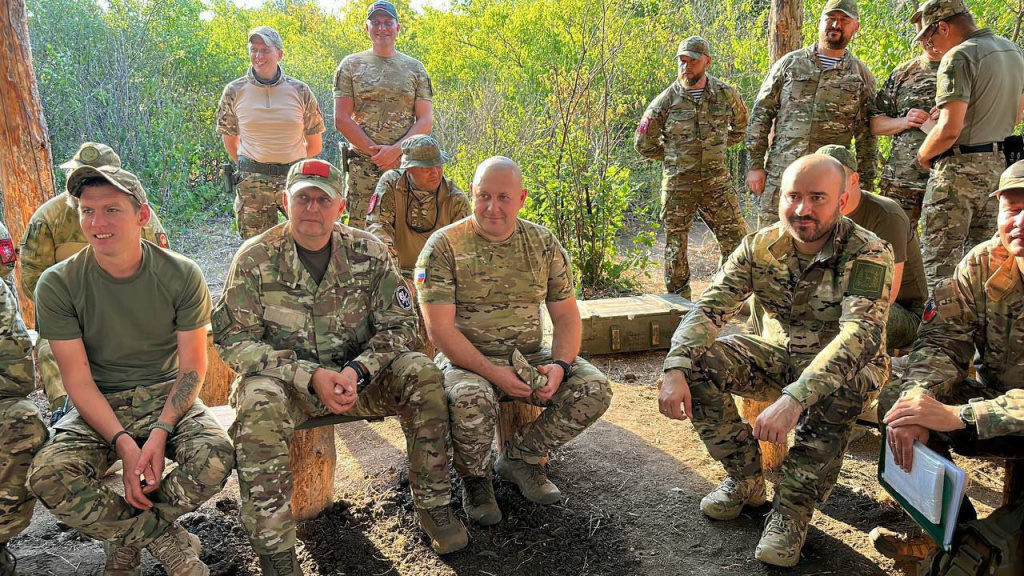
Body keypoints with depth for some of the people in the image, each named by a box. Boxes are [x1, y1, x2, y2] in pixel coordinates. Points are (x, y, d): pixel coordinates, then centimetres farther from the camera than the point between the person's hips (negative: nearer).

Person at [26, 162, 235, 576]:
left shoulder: (182, 275, -9)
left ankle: (125, 537, -4)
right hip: (98, 405, 1)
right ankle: (168, 542, -11)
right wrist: (123, 443, -22)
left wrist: (159, 432, -20)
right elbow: (78, 380, -9)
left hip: (166, 396, 0)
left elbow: (193, 367, -5)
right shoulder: (57, 285, -9)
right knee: (48, 476, -29)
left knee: (217, 459, -30)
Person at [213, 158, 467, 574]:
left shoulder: (369, 253, -3)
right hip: (284, 379, -2)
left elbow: (399, 325, -1)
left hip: (355, 375, 2)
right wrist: (310, 377, -22)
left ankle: (433, 505, -6)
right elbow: (233, 340, -11)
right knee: (258, 404, -35)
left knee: (423, 375, -21)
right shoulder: (256, 258, -8)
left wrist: (358, 370, -21)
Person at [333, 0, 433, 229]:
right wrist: (375, 152, -9)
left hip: (406, 163, 1)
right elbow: (341, 119, 1)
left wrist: (395, 150, -12)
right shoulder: (351, 65, 9)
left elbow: (426, 121, 4)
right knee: (358, 227, -2)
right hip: (362, 164, -1)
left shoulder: (415, 68, 12)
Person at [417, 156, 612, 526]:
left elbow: (566, 315, 6)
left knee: (595, 389, -17)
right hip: (466, 359, -4)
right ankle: (474, 478, -3)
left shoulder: (544, 243, 4)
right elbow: (440, 330, -15)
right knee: (472, 398, -37)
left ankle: (520, 458, 6)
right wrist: (495, 374, -23)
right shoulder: (444, 246, -9)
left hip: (528, 357, 4)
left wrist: (560, 365, -14)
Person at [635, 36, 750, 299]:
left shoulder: (726, 94, 1)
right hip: (678, 185, -2)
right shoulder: (666, 100, -5)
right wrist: (674, 156, 6)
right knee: (675, 246, 6)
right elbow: (643, 143, 4)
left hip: (717, 182, 2)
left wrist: (717, 146, 12)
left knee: (736, 239, 3)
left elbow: (742, 126, 21)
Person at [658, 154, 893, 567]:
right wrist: (675, 369, -33)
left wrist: (795, 397, -52)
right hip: (781, 353, 4)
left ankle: (792, 511, -19)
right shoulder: (760, 247, -10)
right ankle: (745, 481, -1)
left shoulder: (867, 253, -23)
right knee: (699, 360, -18)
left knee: (836, 392, -39)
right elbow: (709, 307, -15)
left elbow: (861, 332, -37)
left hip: (846, 363, -4)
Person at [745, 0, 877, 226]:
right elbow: (761, 114, 5)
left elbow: (866, 135, 10)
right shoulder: (790, 63, 8)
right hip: (780, 172, 0)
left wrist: (866, 181, 6)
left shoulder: (862, 77, 9)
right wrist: (755, 164, -1)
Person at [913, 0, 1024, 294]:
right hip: (998, 164, 9)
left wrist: (923, 154, -7)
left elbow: (950, 129, -24)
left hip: (959, 169, -9)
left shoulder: (959, 57, -16)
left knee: (939, 259, -3)